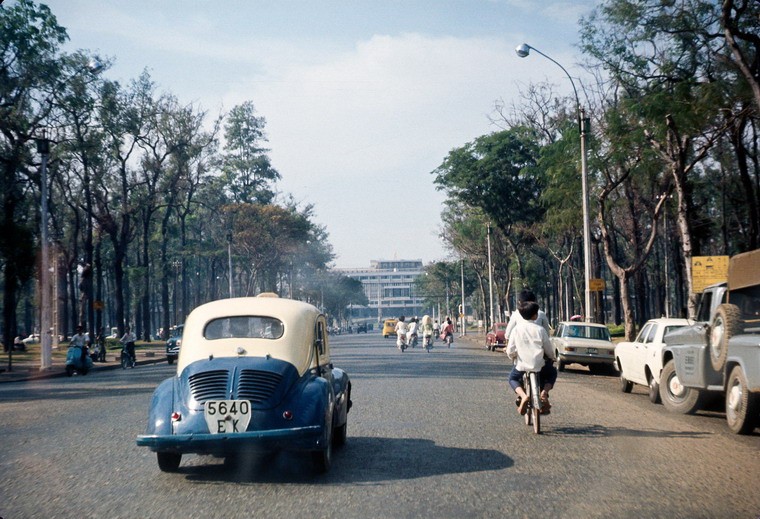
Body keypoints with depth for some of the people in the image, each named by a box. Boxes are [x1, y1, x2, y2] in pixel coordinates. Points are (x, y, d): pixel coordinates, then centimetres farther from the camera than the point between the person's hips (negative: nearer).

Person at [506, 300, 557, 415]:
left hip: (521, 366, 1)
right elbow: (549, 350, 1)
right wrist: (552, 358, 23)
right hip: (539, 366, 0)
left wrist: (513, 357, 21)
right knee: (552, 373, 30)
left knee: (513, 379, 31)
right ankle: (544, 392, 2)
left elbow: (510, 351, -2)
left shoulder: (516, 329, -3)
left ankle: (523, 396, 0)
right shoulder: (540, 329, -6)